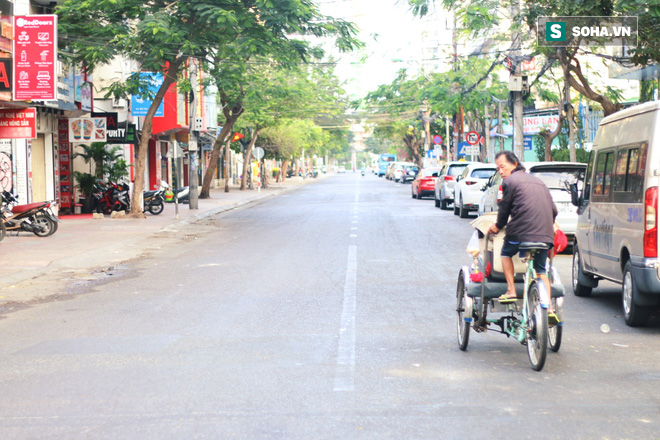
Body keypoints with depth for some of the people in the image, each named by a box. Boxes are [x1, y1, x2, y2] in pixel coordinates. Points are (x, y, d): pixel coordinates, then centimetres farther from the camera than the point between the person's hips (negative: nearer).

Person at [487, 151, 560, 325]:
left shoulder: (510, 182, 2)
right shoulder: (538, 181, 23)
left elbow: (504, 208, 6)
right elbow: (553, 209, 22)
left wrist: (498, 226, 23)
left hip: (521, 231, -6)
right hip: (545, 234, 6)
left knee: (506, 253, 22)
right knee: (541, 271, 15)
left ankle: (511, 291, 10)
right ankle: (549, 309, 3)